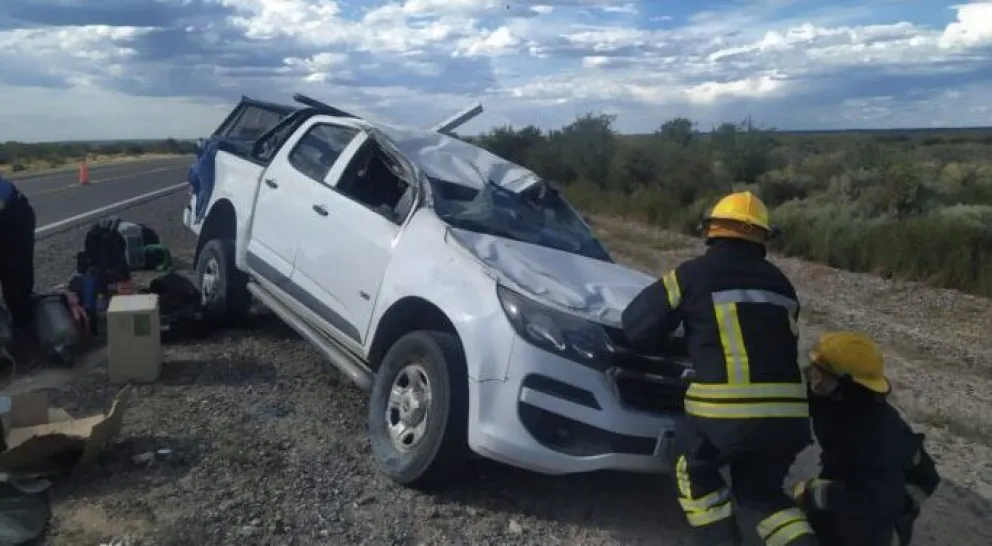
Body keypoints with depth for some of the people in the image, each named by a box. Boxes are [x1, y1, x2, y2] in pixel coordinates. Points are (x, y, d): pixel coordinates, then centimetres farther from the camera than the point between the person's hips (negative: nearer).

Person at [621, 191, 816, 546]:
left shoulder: (693, 274, 3)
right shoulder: (779, 283, 18)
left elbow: (636, 326, 6)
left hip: (724, 410, -5)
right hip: (787, 414, 5)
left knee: (693, 469, 24)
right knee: (760, 491, 26)